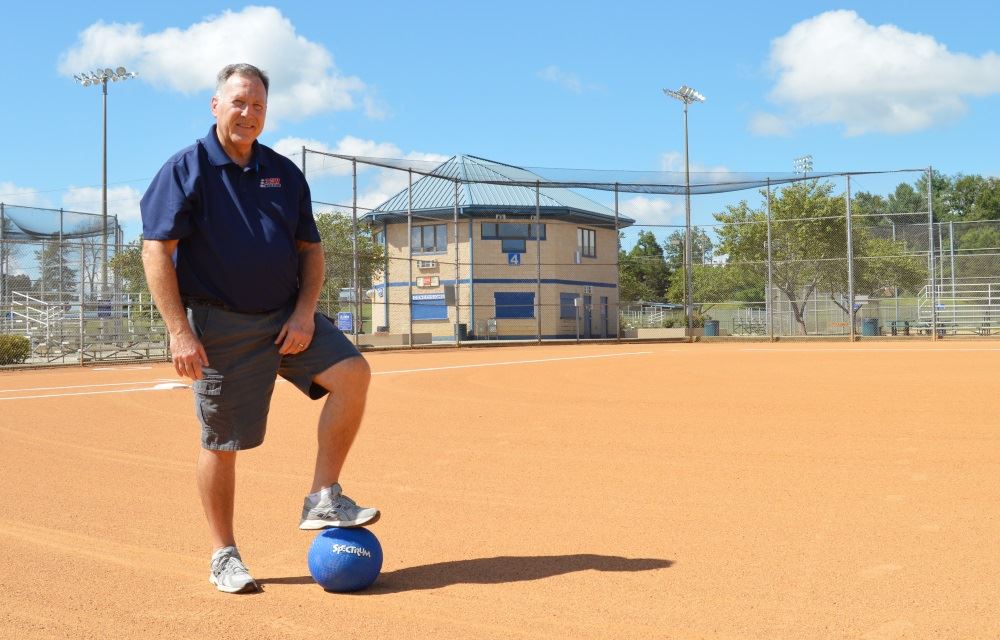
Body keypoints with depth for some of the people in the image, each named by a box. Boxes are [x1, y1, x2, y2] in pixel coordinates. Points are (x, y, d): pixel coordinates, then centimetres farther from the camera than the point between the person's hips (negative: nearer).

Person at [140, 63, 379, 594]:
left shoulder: (284, 173, 10)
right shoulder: (186, 170, -4)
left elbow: (310, 249, 12)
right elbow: (156, 251, -10)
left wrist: (305, 312, -4)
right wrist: (180, 332, -17)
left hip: (285, 317, 4)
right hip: (220, 325, -4)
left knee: (352, 372, -17)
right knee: (221, 442, 2)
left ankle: (323, 500, -6)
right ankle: (224, 556, 19)